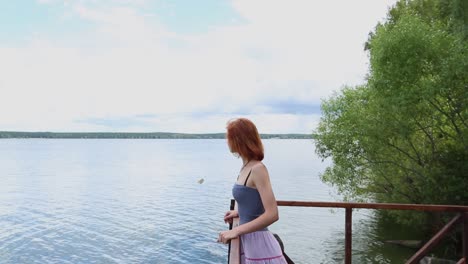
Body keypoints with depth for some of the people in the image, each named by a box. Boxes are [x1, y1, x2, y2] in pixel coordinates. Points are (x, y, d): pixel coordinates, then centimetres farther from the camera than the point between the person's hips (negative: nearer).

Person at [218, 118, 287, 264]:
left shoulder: (257, 169, -18)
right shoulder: (246, 167, 6)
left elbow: (272, 215, -24)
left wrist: (236, 231, -22)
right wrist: (238, 212, 17)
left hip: (257, 243, -8)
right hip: (247, 241, 8)